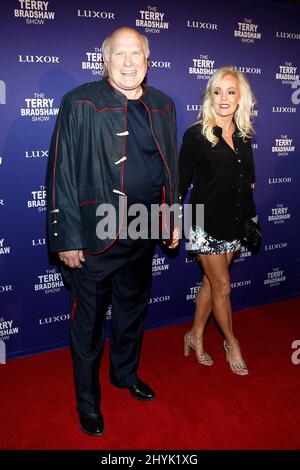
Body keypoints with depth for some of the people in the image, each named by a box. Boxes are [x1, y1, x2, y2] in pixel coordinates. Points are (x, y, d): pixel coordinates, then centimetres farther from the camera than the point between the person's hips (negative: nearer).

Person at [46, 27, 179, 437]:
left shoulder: (162, 106, 7)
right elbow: (62, 174, -12)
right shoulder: (81, 104, -10)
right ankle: (88, 400, 32)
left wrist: (172, 217, 13)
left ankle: (126, 373, 48)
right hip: (95, 237, -5)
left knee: (133, 309, 22)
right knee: (89, 322, 10)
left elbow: (170, 168, 14)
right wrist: (67, 238, -15)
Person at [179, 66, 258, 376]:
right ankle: (231, 343, 27)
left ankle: (195, 336, 33)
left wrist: (251, 214, 15)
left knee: (211, 282, 15)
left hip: (233, 223, 6)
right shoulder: (196, 135, -9)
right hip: (206, 224, -5)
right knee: (222, 286, 4)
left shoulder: (243, 136, 7)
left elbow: (246, 182, 15)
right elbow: (181, 182, -9)